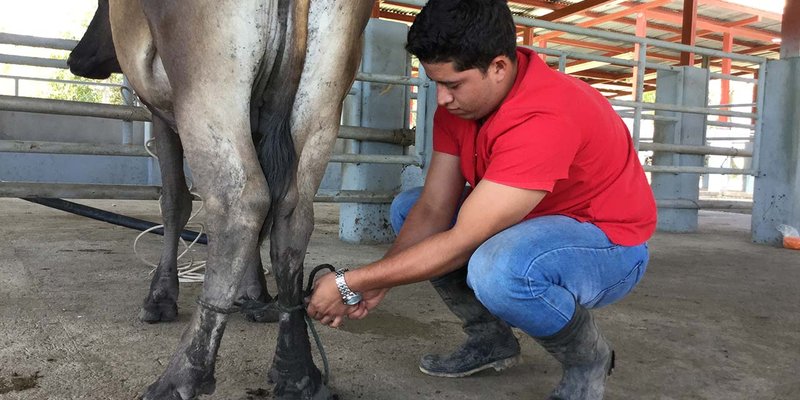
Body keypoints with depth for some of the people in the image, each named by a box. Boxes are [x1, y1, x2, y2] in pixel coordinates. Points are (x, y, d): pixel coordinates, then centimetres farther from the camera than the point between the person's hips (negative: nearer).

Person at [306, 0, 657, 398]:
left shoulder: (545, 118, -34)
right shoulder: (459, 98, -8)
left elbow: (461, 242, -34)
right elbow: (433, 210, -8)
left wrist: (351, 285, -27)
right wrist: (374, 283, -21)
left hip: (609, 243, -8)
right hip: (528, 224, 8)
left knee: (500, 268, -39)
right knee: (406, 207, 2)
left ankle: (588, 359, -5)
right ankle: (490, 338, 12)